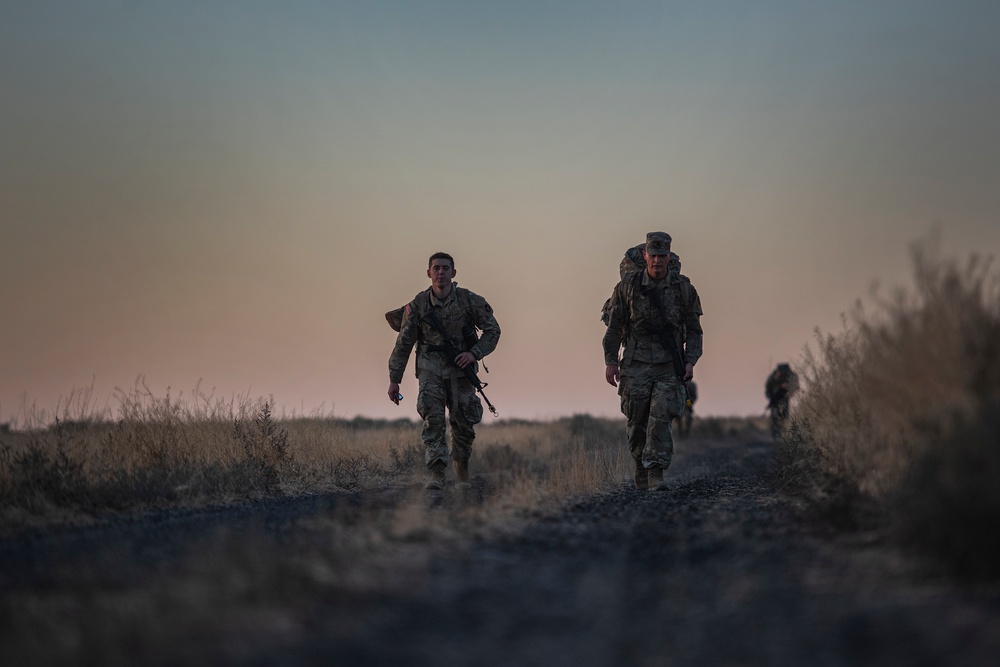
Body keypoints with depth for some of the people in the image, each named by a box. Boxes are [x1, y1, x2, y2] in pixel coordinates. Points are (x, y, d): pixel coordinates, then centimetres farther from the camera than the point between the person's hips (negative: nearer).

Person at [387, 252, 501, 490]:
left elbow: (492, 330, 2)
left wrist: (475, 353, -14)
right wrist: (394, 380, -1)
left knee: (463, 424, 8)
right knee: (433, 419, -18)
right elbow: (403, 344, 1)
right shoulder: (418, 305, -6)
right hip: (431, 370, -1)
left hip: (461, 370, 1)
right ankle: (436, 473, -22)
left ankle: (462, 470, 32)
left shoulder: (469, 300, -6)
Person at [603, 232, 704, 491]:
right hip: (636, 364, 1)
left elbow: (694, 330, 7)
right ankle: (641, 469, 22)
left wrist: (690, 361, -5)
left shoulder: (683, 288, 1)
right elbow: (614, 326, 6)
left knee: (661, 418, -14)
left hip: (669, 365, -1)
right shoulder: (628, 285, 1)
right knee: (637, 421, 3)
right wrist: (610, 361, 0)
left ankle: (655, 473, -16)